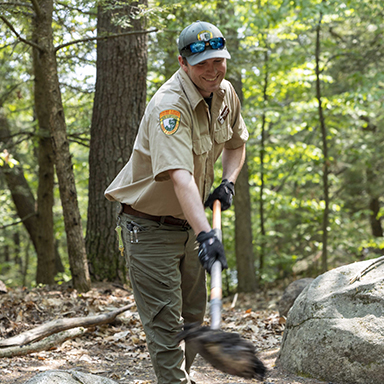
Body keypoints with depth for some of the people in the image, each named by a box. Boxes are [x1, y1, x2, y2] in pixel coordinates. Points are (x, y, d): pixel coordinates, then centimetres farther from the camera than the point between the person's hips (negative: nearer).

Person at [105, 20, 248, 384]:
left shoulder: (225, 93, -1)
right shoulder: (170, 105, -28)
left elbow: (236, 143, 19)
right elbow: (179, 176, -42)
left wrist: (228, 181, 0)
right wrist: (205, 234, -53)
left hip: (189, 223, 8)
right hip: (149, 225, -8)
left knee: (193, 314, 16)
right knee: (165, 320, -10)